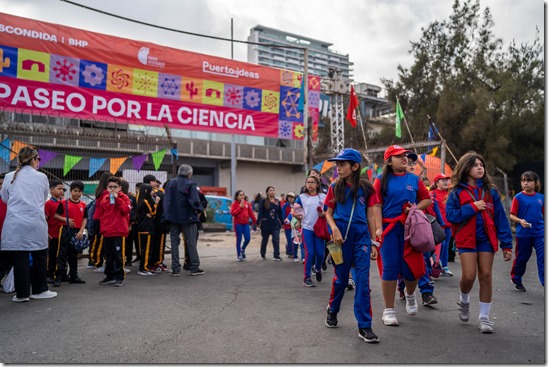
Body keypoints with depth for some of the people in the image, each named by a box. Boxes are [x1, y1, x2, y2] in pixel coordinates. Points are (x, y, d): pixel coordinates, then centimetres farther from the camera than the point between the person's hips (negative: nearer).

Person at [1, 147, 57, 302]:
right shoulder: (42, 177, 1)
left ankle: (22, 293, 9)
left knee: (19, 258, 4)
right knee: (39, 256, 12)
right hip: (36, 223, -1)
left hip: (15, 224, 1)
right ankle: (39, 290, 19)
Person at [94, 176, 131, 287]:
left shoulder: (124, 198, 1)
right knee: (109, 256, 14)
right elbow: (100, 215, 15)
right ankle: (110, 276, 25)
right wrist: (102, 227, 8)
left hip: (119, 232, -5)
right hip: (106, 232, 5)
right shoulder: (104, 199, 11)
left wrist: (117, 198, -16)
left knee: (118, 255, -2)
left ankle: (119, 277, 6)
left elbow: (126, 210, -16)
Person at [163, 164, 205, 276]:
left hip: (173, 217, 4)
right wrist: (200, 210, 0)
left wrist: (167, 214, 11)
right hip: (188, 217, -3)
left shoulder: (170, 183, 3)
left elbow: (166, 200, 3)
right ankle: (194, 268, 8)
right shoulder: (190, 184, -10)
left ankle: (175, 269, 10)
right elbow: (194, 201, -17)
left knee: (174, 242, 9)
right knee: (191, 243, 6)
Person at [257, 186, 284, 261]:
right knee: (264, 240, 12)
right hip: (266, 224, -2)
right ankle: (263, 255, 30)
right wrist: (258, 222, -17)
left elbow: (280, 213, 11)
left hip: (275, 224, 2)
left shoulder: (277, 202, 7)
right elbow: (260, 212, -11)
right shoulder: (263, 201, -6)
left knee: (276, 240, -5)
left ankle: (276, 256, -3)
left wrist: (282, 222, 12)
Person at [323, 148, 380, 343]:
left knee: (363, 280, -5)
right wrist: (334, 229, -14)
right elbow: (329, 213, 5)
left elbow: (370, 216, 5)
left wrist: (373, 242, 4)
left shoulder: (366, 188, 0)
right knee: (341, 278, 11)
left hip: (361, 237, 0)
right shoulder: (335, 187, 1)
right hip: (342, 237, 0)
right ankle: (332, 310, 37)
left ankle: (364, 326, 3)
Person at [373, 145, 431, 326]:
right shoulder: (382, 180, 2)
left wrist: (416, 208, -6)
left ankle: (410, 294, 38)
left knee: (410, 267, 3)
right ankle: (389, 310, 12)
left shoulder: (414, 179, 9)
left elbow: (427, 199, 14)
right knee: (390, 268, -1)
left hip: (409, 228, 2)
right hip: (388, 228, -2)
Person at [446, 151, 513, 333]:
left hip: (486, 238, 2)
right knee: (469, 276, -8)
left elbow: (500, 218, 4)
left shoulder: (490, 191, 5)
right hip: (466, 239, -2)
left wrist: (506, 244, 0)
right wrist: (472, 207, -16)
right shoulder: (457, 192, 0)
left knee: (486, 275, 2)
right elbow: (450, 215, -7)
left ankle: (484, 317, 14)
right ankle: (464, 301, 25)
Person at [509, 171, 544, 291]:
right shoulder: (518, 197, -5)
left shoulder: (541, 198, 5)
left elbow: (543, 214, 14)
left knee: (542, 259, -4)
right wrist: (520, 221, -23)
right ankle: (517, 281, 30)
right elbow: (512, 215, -5)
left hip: (539, 233, 2)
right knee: (521, 258, 11)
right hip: (523, 233, -2)